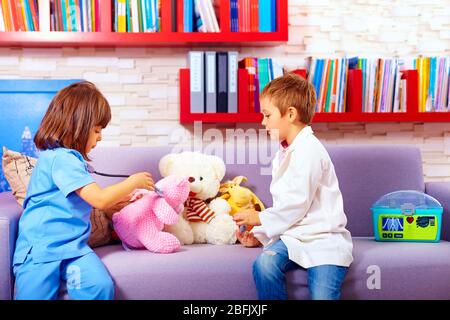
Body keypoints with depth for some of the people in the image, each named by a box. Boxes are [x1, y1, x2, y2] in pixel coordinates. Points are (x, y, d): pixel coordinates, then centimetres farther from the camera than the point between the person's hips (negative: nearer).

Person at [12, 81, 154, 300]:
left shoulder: (69, 158, 18)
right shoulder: (61, 159, -14)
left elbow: (89, 198, 32)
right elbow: (100, 200, -18)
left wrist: (120, 197, 24)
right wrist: (134, 181, -5)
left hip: (73, 245, 8)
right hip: (41, 247, -8)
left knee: (102, 286, -18)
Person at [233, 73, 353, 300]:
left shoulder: (309, 150, -10)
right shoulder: (283, 154, 19)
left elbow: (297, 204, -16)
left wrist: (260, 218, -3)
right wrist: (259, 235, 11)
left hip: (324, 239, -6)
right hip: (292, 235, 7)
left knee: (322, 295, -21)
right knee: (264, 262, -23)